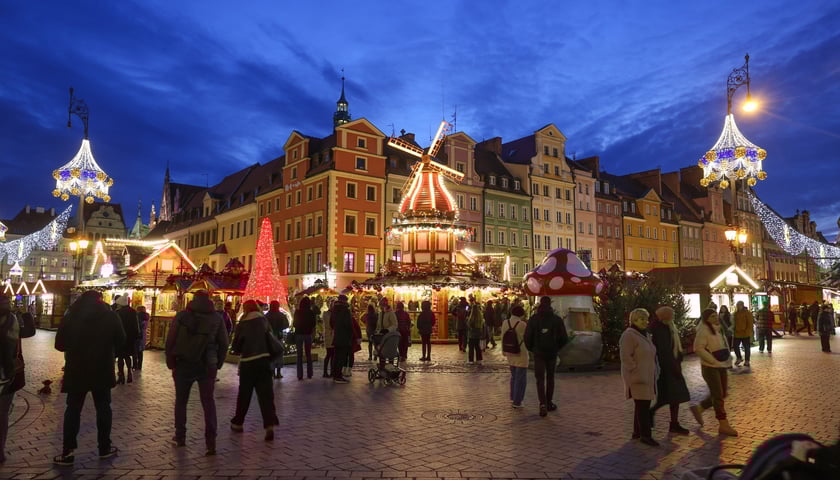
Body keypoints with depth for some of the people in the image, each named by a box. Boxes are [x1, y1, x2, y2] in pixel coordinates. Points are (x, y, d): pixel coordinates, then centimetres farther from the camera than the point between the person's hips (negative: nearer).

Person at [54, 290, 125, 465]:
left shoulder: (70, 317, -2)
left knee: (73, 409, 9)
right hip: (102, 370, 0)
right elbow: (121, 341, 2)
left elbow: (59, 344, 2)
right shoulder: (110, 316, -4)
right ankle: (105, 447, 18)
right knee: (103, 408, 11)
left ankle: (68, 452, 8)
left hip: (76, 370, 0)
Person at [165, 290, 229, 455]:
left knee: (181, 401, 17)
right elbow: (223, 344, 0)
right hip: (207, 367, 0)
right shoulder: (217, 318, 1)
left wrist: (171, 363, 5)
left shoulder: (182, 316, -1)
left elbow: (170, 340, -3)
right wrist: (217, 364, 8)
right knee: (208, 403, 5)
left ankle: (180, 437, 25)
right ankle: (210, 443, 0)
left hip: (183, 365, 0)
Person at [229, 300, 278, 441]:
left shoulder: (242, 324, -4)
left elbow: (235, 346, 1)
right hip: (264, 359, 1)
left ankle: (238, 423, 29)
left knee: (244, 394, 15)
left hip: (247, 362, -1)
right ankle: (270, 425, -11)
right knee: (266, 394, 0)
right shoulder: (264, 321, 2)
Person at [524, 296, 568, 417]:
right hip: (552, 353, 1)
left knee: (540, 379, 3)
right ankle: (549, 403, 23)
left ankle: (543, 404, -12)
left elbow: (527, 337, -7)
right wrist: (558, 347, 14)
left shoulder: (533, 319, -6)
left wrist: (531, 348, 10)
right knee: (550, 378, 16)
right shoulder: (557, 319, -5)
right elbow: (564, 338, -4)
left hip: (538, 353, -1)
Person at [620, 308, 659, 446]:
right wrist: (636, 372, -18)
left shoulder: (643, 334, 15)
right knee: (643, 405, -7)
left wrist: (654, 372, 16)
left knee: (642, 405, 11)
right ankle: (645, 435, -2)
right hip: (638, 378, -9)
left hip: (647, 377, 9)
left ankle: (637, 432, 20)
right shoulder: (628, 336, -15)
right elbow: (626, 357, -20)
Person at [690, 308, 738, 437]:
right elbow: (699, 349, -23)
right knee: (718, 395, -4)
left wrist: (726, 359, 9)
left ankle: (698, 409, 28)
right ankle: (723, 425, 4)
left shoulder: (718, 329, 10)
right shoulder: (703, 331, -16)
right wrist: (714, 361, -22)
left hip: (721, 366, 9)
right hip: (710, 367, -9)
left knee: (721, 394, 13)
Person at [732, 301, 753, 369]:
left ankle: (747, 361, 15)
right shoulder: (736, 313, 10)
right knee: (736, 346, 6)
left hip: (745, 334, -6)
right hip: (737, 334, 6)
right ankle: (739, 358, 25)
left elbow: (750, 323, -12)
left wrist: (748, 332, -17)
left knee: (746, 348, 5)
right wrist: (734, 330, 9)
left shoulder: (747, 313, -8)